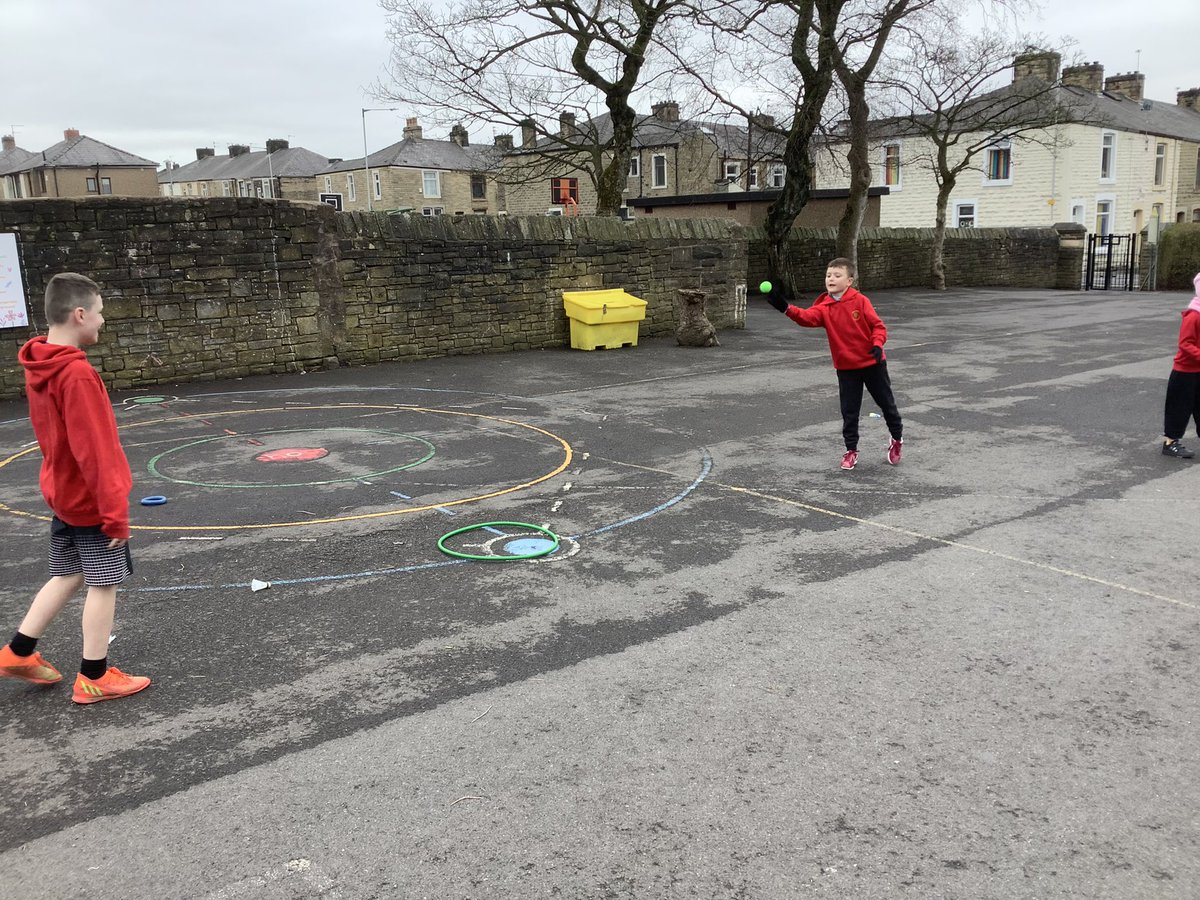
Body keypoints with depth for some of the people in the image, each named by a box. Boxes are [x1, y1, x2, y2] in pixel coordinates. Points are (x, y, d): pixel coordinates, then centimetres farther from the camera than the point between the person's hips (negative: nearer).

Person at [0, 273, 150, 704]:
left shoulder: (40, 368, 5)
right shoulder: (77, 374, -24)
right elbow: (95, 453, -24)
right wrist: (115, 512, -19)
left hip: (62, 494, 9)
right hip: (91, 500, -9)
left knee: (69, 575, 21)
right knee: (103, 584, 4)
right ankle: (94, 678, 14)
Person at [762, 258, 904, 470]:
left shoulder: (860, 301, -12)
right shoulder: (824, 307, -6)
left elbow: (878, 325, -9)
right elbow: (807, 317, -25)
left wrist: (877, 344, -27)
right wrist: (786, 308, -42)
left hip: (872, 363, -2)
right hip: (845, 367, 2)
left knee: (886, 403, 14)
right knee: (849, 411, 6)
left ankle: (897, 439, 36)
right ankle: (851, 450, 20)